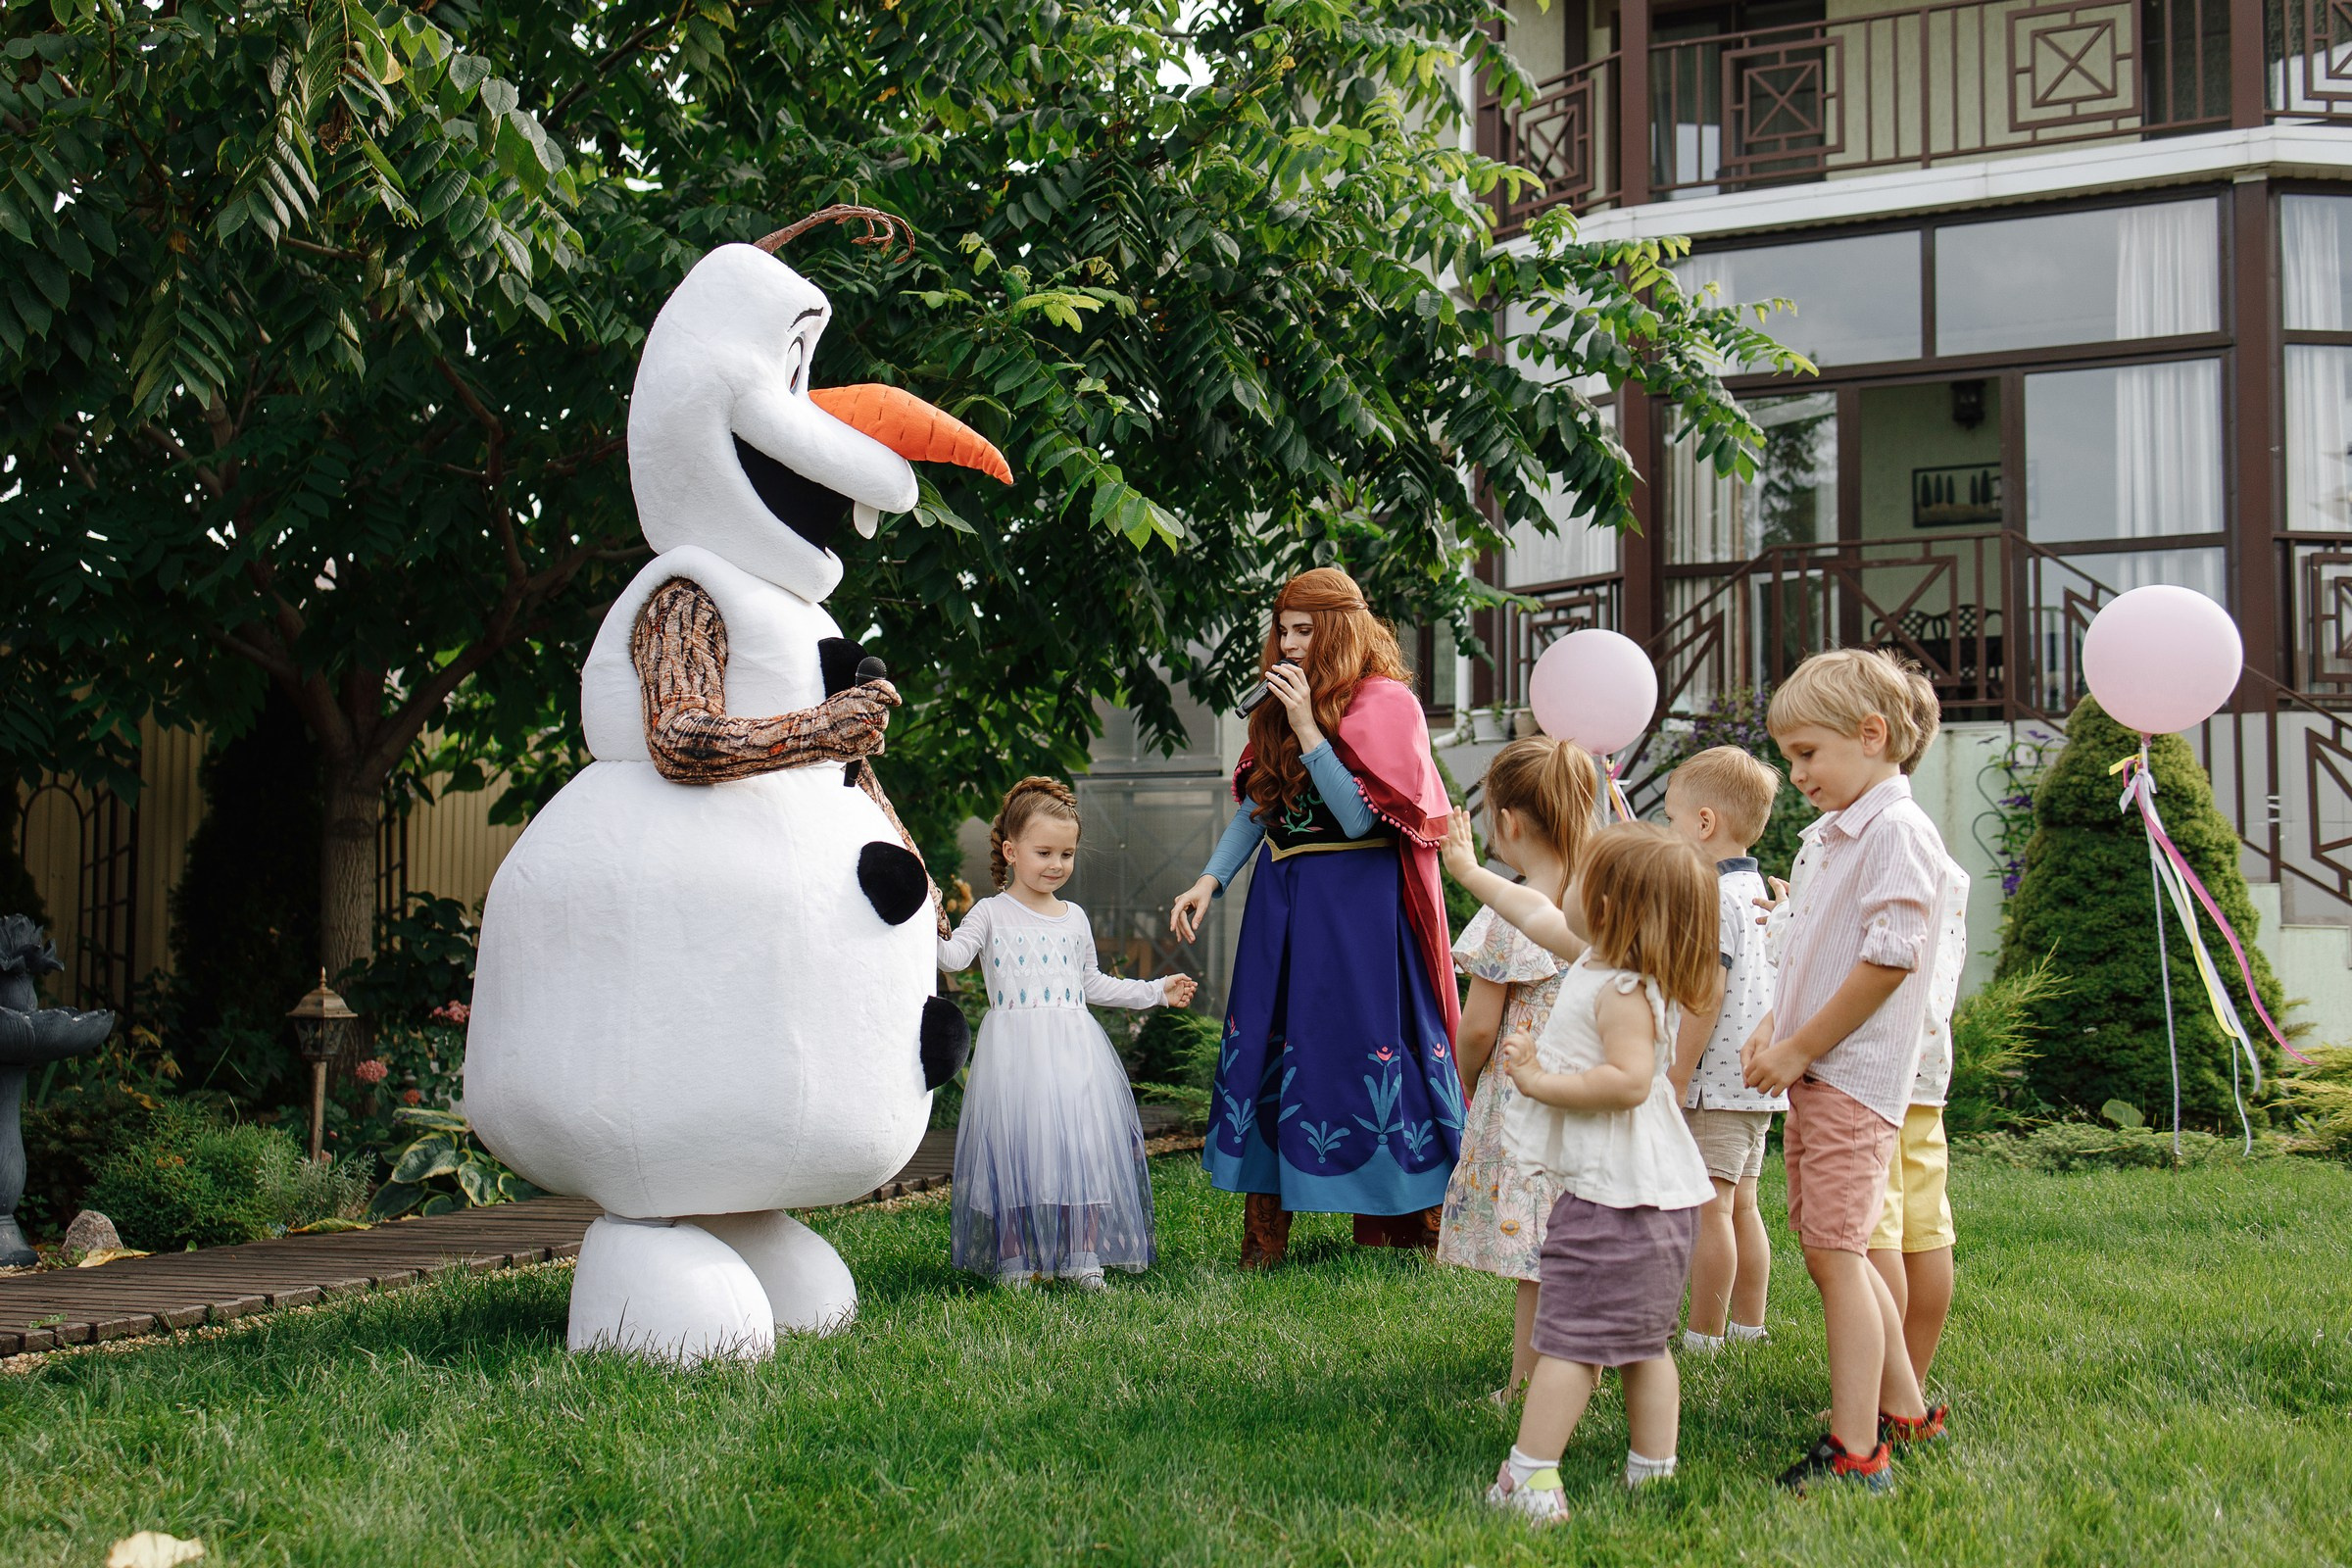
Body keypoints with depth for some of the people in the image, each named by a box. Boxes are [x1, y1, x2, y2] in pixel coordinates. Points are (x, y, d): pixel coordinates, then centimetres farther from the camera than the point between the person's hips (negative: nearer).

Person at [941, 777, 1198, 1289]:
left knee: (1081, 1144, -1)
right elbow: (954, 956, -13)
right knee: (1016, 1147, -5)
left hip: (1073, 1051, 4)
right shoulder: (992, 913, 2)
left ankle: (1083, 1256, 8)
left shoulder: (1074, 918, 16)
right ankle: (1014, 1259, 5)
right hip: (1014, 1051, -4)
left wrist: (1155, 991, 27)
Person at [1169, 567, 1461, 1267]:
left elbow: (1361, 817, -17)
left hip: (1357, 900, -7)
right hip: (1281, 895, 7)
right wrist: (1211, 880, 1)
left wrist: (1307, 729, -21)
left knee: (1364, 1043, -4)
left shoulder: (1384, 704, -9)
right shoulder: (1280, 704, 11)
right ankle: (1264, 1234, 11)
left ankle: (1399, 1219, 9)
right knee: (1265, 1039, 5)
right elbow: (1254, 807, 13)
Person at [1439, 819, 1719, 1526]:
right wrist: (1469, 871, 37)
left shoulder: (1622, 989, -19)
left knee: (1570, 1337, -9)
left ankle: (1529, 1477, -8)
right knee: (1641, 1343, 15)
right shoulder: (1597, 958, 11)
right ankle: (1653, 1471, 20)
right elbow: (1535, 913, 26)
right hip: (1648, 1190, 10)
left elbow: (1629, 1080, -29)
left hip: (1615, 1196, -10)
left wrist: (1541, 1081, -22)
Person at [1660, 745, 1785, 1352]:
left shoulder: (1712, 897, -17)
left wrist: (1678, 1075, -18)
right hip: (1757, 1078, 10)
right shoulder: (1754, 888, 13)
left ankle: (1704, 1335, 0)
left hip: (1715, 1079, -10)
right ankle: (1749, 1323, 22)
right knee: (1741, 1205, 16)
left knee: (1707, 1208, -4)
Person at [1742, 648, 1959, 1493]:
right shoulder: (1841, 835, 17)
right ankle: (1905, 1408, 29)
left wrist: (1800, 1049, -16)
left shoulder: (1898, 830, -14)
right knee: (1831, 1253, 16)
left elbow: (1888, 959, -21)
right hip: (1812, 1076, 10)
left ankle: (1856, 1453, -6)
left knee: (1836, 1256, -10)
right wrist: (1772, 1033, 9)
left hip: (1853, 1078, -10)